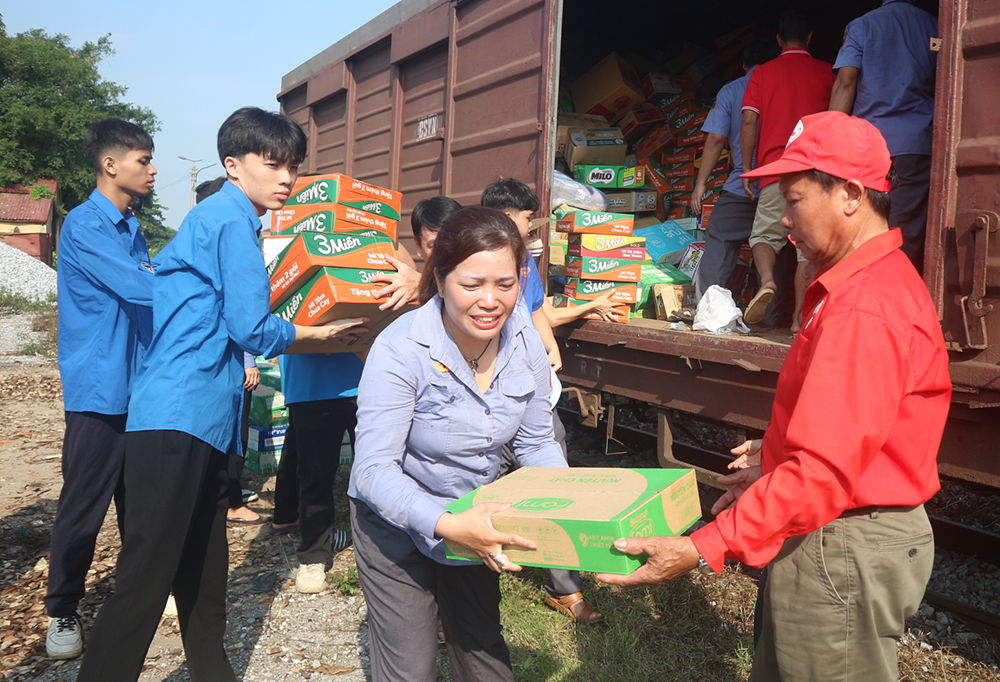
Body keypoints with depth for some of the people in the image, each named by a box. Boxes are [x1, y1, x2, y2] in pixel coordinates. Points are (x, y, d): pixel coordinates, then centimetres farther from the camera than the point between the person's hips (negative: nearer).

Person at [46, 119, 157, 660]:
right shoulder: (84, 225, -13)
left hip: (140, 386, 7)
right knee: (83, 506, 3)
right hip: (99, 391, -7)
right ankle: (62, 612, 19)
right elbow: (143, 290, -22)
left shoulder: (131, 229, 14)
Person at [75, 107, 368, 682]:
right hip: (179, 423, -10)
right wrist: (319, 337, 4)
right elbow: (253, 329, -14)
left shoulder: (215, 217, 20)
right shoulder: (232, 220, -9)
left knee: (205, 575, 19)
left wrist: (315, 341, 19)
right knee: (145, 582, -6)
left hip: (207, 421, 10)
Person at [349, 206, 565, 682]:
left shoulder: (526, 345, -14)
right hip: (397, 522, -4)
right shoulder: (400, 349, -29)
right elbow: (374, 469, -31)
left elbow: (536, 444, -3)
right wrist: (446, 525, -45)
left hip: (476, 519, 5)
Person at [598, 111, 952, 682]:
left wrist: (702, 548, -29)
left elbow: (823, 469, -29)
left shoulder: (864, 311, -24)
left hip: (843, 549, -10)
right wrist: (776, 464, 16)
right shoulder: (879, 279, 11)